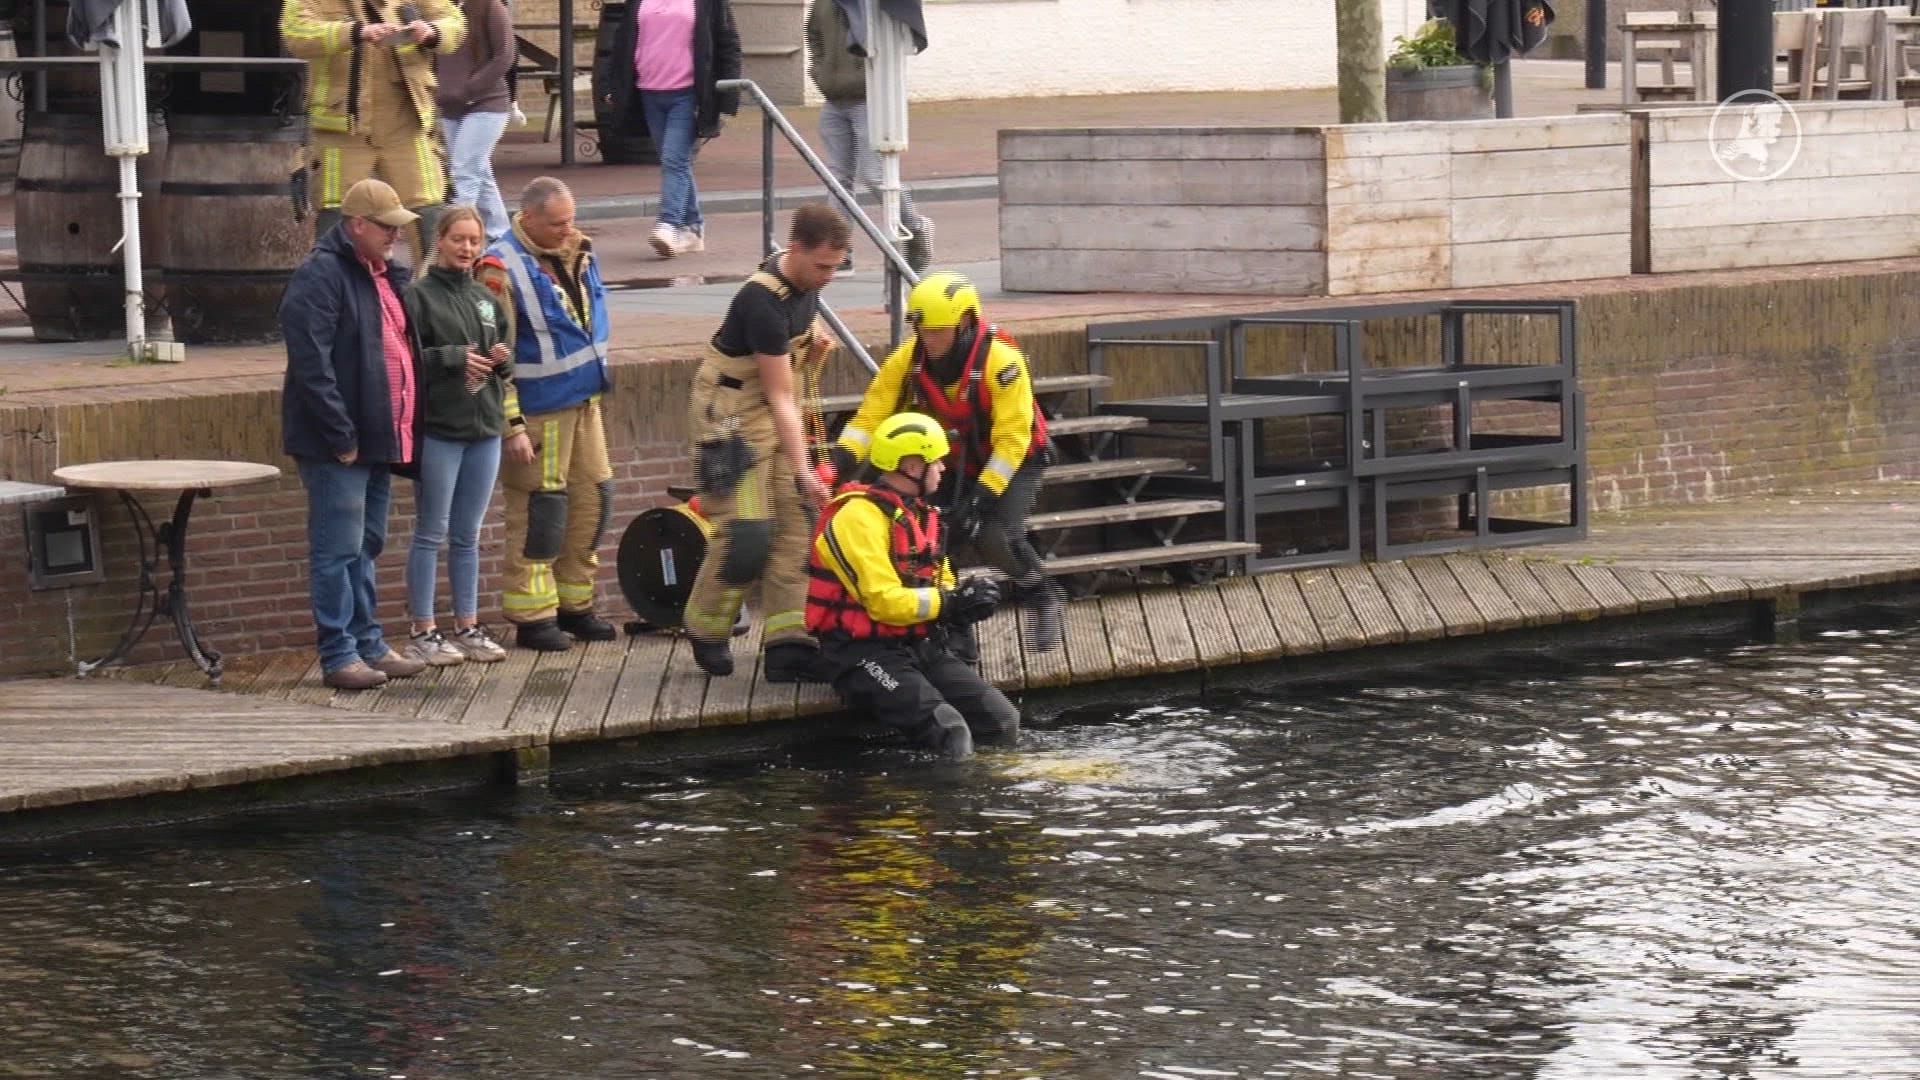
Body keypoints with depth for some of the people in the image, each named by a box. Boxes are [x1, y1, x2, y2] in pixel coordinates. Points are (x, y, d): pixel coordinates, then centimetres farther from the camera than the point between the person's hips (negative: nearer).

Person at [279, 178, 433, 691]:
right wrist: (341, 436, -22)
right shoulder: (320, 277, -15)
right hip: (336, 447, -9)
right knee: (338, 550, -6)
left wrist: (400, 430, 16)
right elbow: (311, 365, -21)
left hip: (378, 438, 9)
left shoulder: (384, 276, 16)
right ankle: (339, 654, -3)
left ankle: (369, 644, 24)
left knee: (365, 547, 16)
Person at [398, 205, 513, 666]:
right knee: (431, 533, -1)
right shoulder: (419, 296, -7)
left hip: (484, 428, 6)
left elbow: (505, 364, 21)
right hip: (438, 429, -6)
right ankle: (422, 633, 4)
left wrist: (502, 360, -1)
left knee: (468, 536, 12)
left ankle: (468, 627, 18)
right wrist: (453, 358, -20)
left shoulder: (486, 299, 14)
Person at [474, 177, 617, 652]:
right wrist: (512, 426, -19)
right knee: (540, 511, -3)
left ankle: (575, 605, 23)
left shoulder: (576, 254, 8)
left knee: (593, 500, 12)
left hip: (584, 402, 8)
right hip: (539, 412, -8)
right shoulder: (502, 269, -16)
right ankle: (532, 616, 4)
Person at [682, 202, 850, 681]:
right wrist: (803, 471, -26)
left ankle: (789, 643, -1)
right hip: (732, 414, -9)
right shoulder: (764, 302, -28)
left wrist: (815, 342, -2)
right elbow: (780, 398, -26)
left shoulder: (806, 279, -3)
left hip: (777, 412, 9)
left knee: (795, 526, 0)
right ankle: (705, 631, 11)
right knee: (746, 532, -10)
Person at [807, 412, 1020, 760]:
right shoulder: (860, 518, -16)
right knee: (949, 732, -28)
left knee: (1003, 722, -9)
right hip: (865, 653, -9)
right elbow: (885, 601, -22)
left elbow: (939, 584, 22)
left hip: (921, 646, 9)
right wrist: (949, 603, -17)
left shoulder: (919, 513, 15)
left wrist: (966, 599, -2)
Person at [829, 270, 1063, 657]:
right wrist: (843, 458, -33)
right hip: (954, 463, 5)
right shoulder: (908, 359, -15)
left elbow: (1012, 437, -28)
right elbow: (873, 412, -16)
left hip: (1012, 461, -5)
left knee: (994, 536, -25)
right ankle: (955, 634, 3)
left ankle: (1041, 597, 7)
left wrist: (984, 493, -34)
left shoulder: (1001, 360, -29)